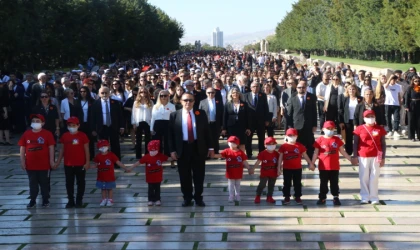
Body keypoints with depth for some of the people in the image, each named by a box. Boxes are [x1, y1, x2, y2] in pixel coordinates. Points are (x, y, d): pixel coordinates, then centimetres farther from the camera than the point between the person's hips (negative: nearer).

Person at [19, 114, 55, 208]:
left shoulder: (47, 134, -7)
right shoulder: (26, 134, 0)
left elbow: (51, 148, -5)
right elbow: (22, 148, 4)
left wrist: (51, 160, -8)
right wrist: (22, 161, 0)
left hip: (44, 164, -2)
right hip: (30, 164, 3)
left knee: (44, 183, 10)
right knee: (32, 183, 12)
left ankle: (45, 200, 22)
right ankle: (32, 200, 22)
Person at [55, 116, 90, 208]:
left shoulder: (82, 135, -7)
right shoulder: (65, 136, 2)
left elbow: (86, 149, -4)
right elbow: (62, 149, 9)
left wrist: (87, 162, -8)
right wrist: (58, 161, 6)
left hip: (80, 164, -3)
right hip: (68, 164, 3)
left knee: (80, 183, 7)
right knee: (69, 183, 8)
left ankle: (79, 201, 17)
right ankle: (70, 201, 18)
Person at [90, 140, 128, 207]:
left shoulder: (111, 155, -11)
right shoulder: (98, 156, -3)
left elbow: (118, 163, -11)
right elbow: (96, 165, 7)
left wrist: (125, 169, -16)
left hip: (110, 177, -3)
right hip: (101, 177, 3)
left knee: (110, 188, 10)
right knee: (103, 188, 14)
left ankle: (110, 200, 22)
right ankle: (104, 199, 27)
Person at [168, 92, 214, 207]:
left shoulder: (200, 113, 3)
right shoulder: (174, 115, 0)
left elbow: (207, 131, 6)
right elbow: (171, 134, 1)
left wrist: (210, 147, 2)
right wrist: (172, 150, -5)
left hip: (198, 148, 1)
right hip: (183, 148, 0)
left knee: (199, 175, 7)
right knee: (185, 175, 7)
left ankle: (198, 198, 19)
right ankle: (187, 198, 21)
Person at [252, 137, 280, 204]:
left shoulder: (276, 154, -1)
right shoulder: (262, 153, -10)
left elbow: (278, 163, 6)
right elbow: (258, 162, -10)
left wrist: (279, 170, 2)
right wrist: (253, 168, -17)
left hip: (273, 174, 3)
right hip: (264, 173, -3)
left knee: (271, 185, 11)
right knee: (262, 185, 1)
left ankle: (269, 197, 22)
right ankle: (258, 197, 12)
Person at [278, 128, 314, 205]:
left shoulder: (300, 146, -1)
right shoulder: (283, 146, -4)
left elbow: (305, 155, 7)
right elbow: (280, 158, -2)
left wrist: (310, 163, 6)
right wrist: (279, 168, -5)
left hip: (297, 169, 1)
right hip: (287, 169, -1)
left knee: (297, 183, 9)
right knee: (287, 183, 7)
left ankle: (297, 197, 19)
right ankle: (287, 197, 17)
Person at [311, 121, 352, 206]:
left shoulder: (337, 140, 3)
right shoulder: (320, 140, -3)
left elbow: (342, 151, 10)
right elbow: (316, 153, 0)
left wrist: (350, 159, 8)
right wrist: (312, 163, -3)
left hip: (335, 167, 1)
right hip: (323, 167, -1)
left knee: (334, 183, 9)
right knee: (323, 183, 8)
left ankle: (336, 197, 15)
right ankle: (322, 198, 16)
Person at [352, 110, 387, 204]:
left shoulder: (380, 129, 3)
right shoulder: (359, 129, 1)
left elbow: (383, 144, 5)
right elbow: (355, 144, 3)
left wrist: (383, 158, 0)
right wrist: (355, 157, -2)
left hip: (376, 157, 0)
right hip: (363, 157, 0)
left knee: (374, 177, 3)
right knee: (364, 177, 3)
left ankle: (374, 198, 9)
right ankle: (365, 197, 11)